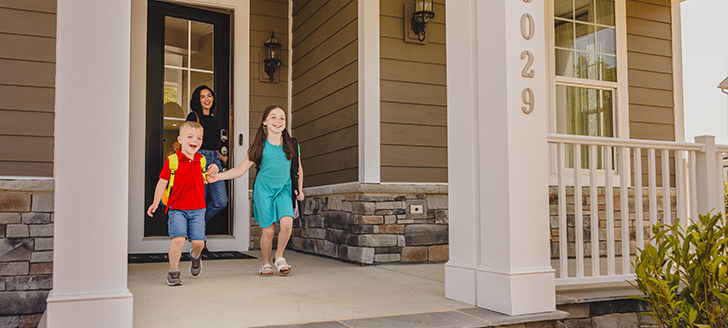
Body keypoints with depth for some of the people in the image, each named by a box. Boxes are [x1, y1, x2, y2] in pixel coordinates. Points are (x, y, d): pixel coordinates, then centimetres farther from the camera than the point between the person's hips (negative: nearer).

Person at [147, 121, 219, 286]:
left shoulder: (201, 160, 7)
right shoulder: (172, 160, -5)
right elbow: (162, 182, -2)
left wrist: (211, 172, 1)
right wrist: (155, 203, -10)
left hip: (197, 209, 3)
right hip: (177, 208, -3)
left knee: (198, 241, -2)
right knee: (178, 239, -15)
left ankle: (196, 255, 35)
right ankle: (173, 272, 1)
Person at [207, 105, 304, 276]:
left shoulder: (292, 145, 3)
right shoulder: (259, 146, -1)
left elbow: (298, 170, 16)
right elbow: (241, 169, 2)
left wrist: (299, 189, 4)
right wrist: (217, 176, -8)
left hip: (284, 189, 1)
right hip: (264, 189, -1)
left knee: (287, 222, -21)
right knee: (268, 230, -3)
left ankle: (279, 257, 4)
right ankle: (266, 263, 22)